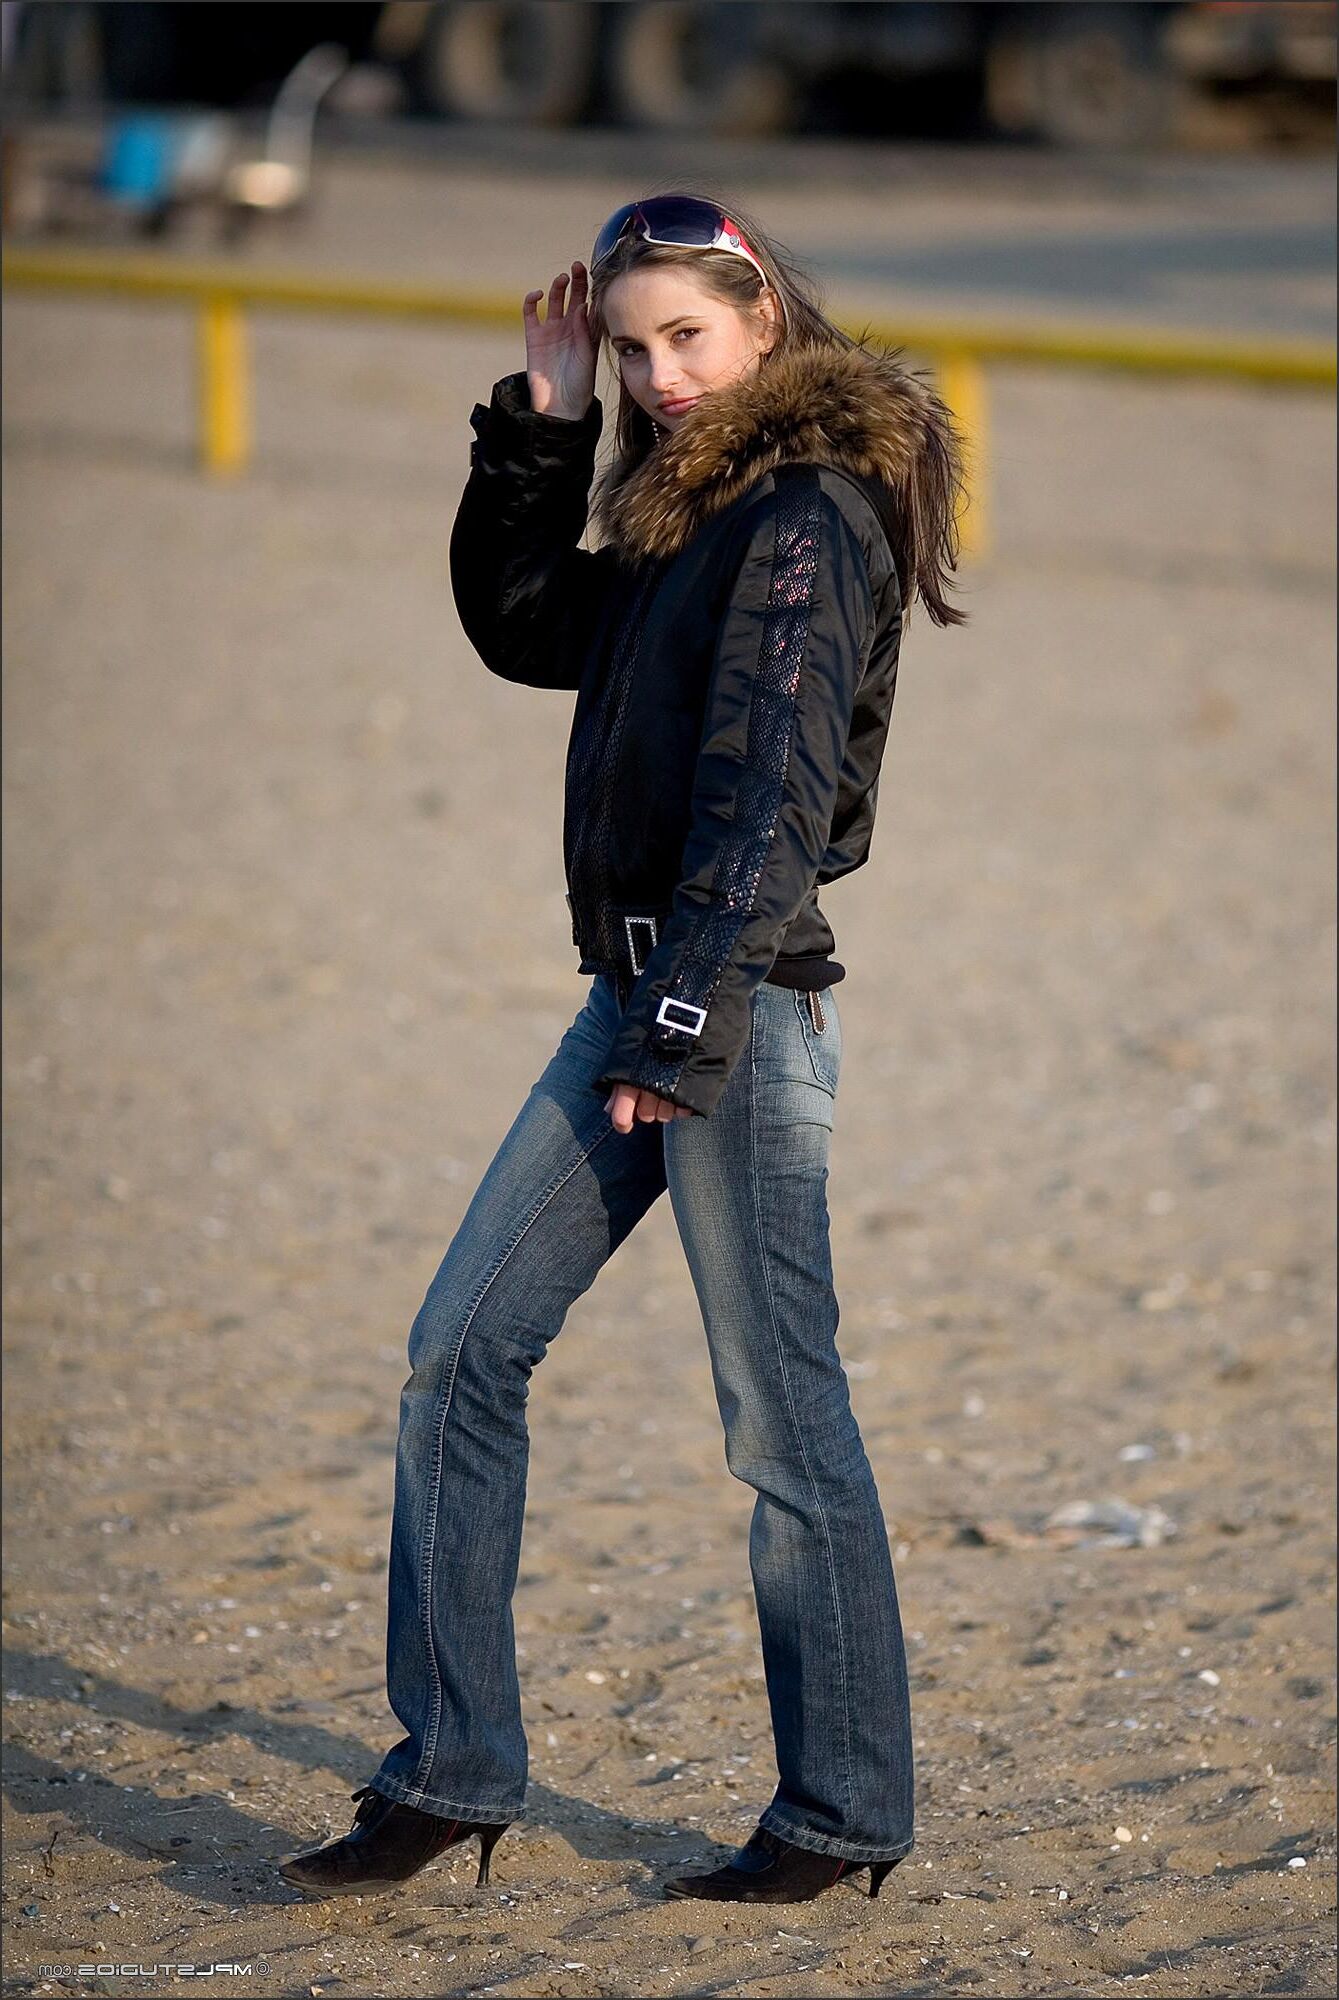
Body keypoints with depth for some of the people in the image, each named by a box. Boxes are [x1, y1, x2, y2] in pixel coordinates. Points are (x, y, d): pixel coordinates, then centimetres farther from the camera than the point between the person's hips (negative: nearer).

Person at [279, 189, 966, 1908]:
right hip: (641, 994, 10)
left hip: (743, 1008, -10)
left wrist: (686, 1022, -22)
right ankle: (452, 1770, 13)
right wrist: (540, 424, 13)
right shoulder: (690, 512, 16)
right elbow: (519, 624, 24)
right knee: (459, 1352, 7)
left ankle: (843, 1814, 11)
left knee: (781, 1419, -1)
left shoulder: (811, 513, -12)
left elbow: (773, 783, -19)